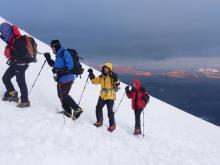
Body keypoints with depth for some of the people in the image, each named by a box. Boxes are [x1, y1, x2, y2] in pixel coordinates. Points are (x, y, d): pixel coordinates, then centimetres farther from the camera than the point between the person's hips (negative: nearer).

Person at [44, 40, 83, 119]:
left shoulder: (65, 53, -12)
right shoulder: (58, 55, 17)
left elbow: (70, 66, -21)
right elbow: (54, 65, 29)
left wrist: (59, 70, -24)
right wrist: (48, 58, 17)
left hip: (67, 79, -10)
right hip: (61, 79, 10)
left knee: (64, 95, -9)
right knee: (60, 95, 11)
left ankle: (77, 109, 0)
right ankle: (68, 112, 20)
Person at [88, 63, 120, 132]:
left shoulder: (112, 76, -8)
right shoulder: (101, 77, 9)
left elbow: (117, 84, -13)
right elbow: (94, 81, 14)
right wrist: (91, 74, 6)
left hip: (110, 97, -6)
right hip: (102, 96, 7)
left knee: (110, 111, -5)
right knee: (98, 108, 14)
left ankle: (112, 125, 12)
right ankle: (99, 122, 33)